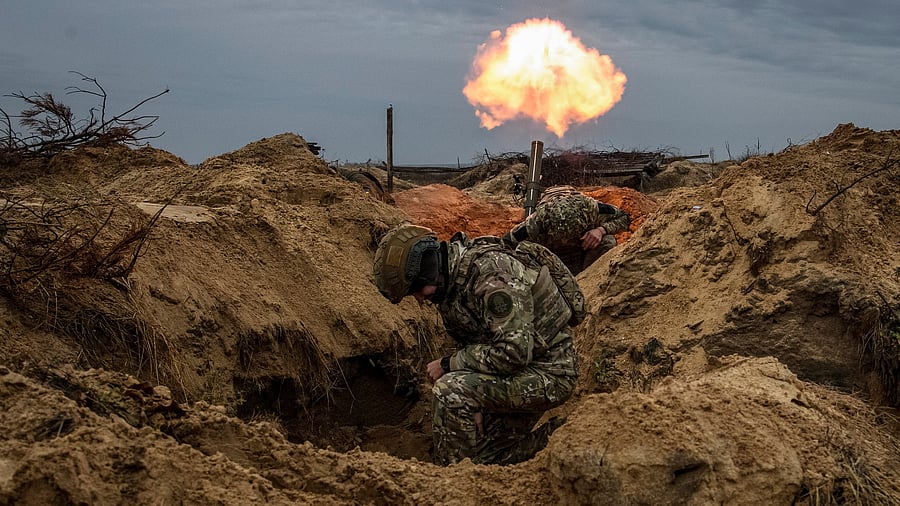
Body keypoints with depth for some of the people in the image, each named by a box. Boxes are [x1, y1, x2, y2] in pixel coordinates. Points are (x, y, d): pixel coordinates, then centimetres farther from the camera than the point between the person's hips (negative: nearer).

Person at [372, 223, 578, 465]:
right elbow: (473, 345, 14)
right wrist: (475, 406, 6)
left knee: (451, 391, -27)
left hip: (548, 372, -10)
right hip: (521, 373, 10)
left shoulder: (490, 273, -26)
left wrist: (449, 364, -20)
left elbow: (515, 352, -32)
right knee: (485, 458, 13)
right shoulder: (451, 281, 5)